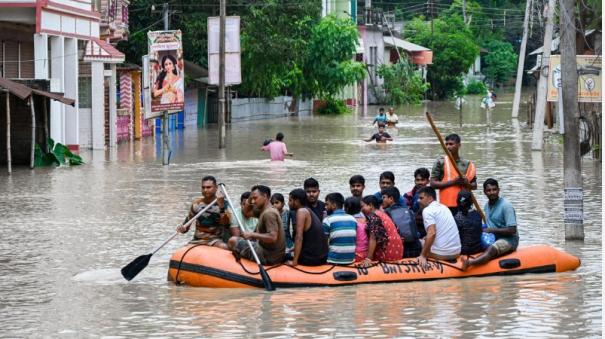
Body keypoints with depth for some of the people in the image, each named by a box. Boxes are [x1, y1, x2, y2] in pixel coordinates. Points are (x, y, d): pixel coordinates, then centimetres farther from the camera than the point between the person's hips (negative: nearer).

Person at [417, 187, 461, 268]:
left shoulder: (427, 210, -9)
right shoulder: (443, 207, 17)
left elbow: (432, 233, -22)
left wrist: (423, 256, -19)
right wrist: (427, 238, 38)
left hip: (441, 253, -7)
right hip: (456, 252, 7)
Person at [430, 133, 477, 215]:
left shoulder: (467, 164, 10)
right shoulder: (441, 162, 1)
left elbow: (474, 186, 14)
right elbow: (433, 183, -4)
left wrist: (466, 183, -10)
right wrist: (453, 182, -13)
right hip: (447, 205, -3)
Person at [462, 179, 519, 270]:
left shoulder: (506, 206, -14)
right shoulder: (487, 206, 10)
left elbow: (512, 230, -19)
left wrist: (492, 230, -18)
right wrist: (484, 230, -3)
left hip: (508, 239, -11)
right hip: (493, 239, 11)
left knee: (491, 249, -37)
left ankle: (469, 262, -62)